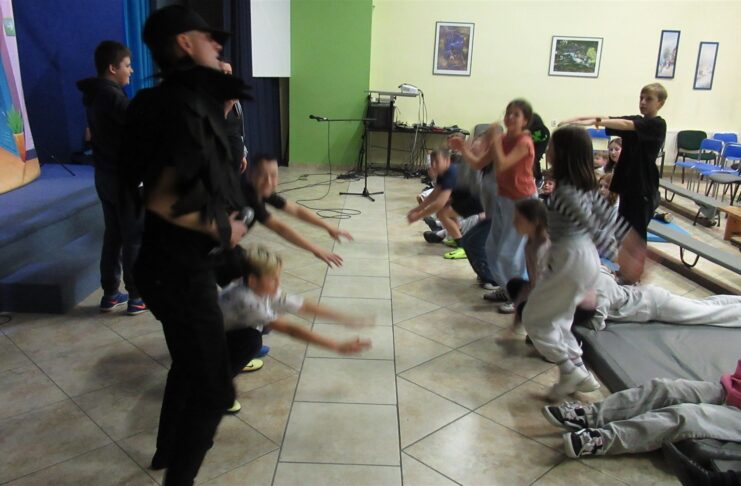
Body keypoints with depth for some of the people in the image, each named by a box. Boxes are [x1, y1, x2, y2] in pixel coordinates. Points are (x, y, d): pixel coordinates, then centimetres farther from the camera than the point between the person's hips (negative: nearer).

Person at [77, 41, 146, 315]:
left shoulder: (94, 94, 11)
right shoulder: (111, 96, -18)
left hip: (106, 175, 9)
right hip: (125, 177, -9)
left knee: (114, 235, 14)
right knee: (135, 237, 0)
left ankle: (110, 294, 22)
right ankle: (137, 297, 8)